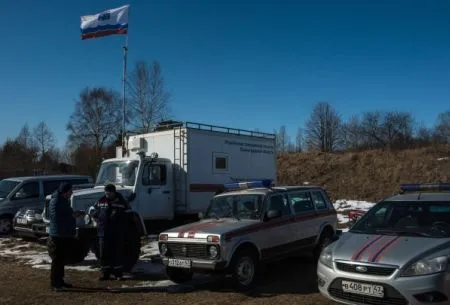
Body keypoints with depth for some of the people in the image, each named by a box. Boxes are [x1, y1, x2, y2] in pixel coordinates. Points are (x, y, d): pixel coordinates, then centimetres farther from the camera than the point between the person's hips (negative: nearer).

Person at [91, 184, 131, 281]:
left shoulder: (122, 202, 2)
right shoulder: (100, 201, 8)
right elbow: (93, 211, 14)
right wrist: (99, 219, 0)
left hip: (118, 233, -2)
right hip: (104, 232, 2)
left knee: (118, 253, 3)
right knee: (104, 253, 5)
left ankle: (118, 273, 12)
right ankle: (105, 273, 15)